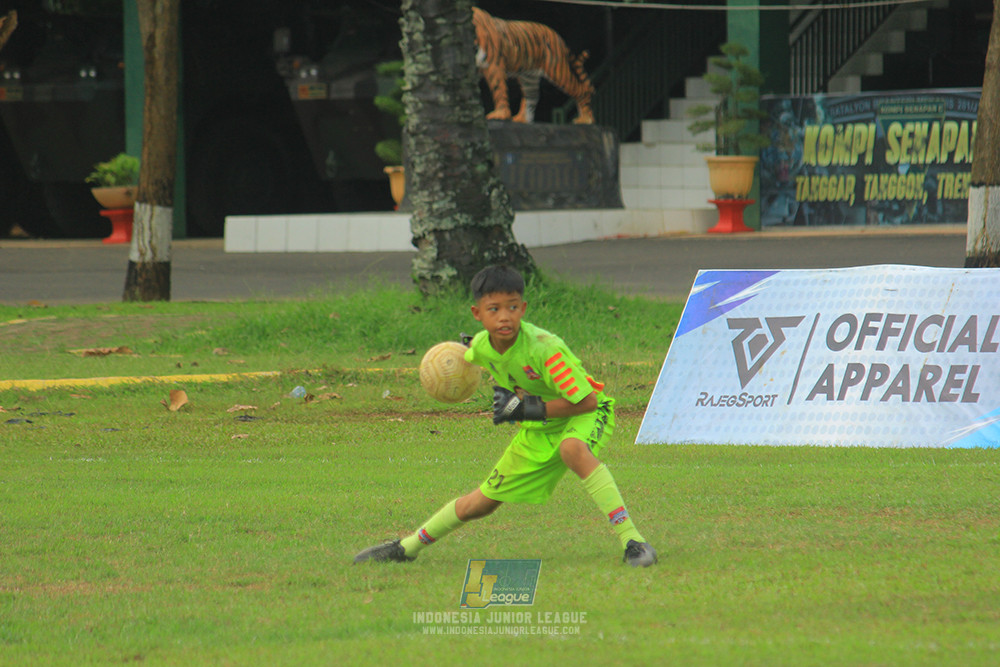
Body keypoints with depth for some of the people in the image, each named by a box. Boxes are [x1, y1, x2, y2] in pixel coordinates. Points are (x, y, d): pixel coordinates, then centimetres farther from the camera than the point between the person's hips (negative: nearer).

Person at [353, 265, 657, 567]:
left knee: (572, 449, -43)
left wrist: (527, 408, -31)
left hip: (585, 416, -6)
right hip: (537, 429, 6)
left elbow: (587, 400, -31)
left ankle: (632, 540, -43)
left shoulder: (544, 348, -34)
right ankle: (407, 547, 31)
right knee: (480, 503, 9)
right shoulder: (481, 346, -12)